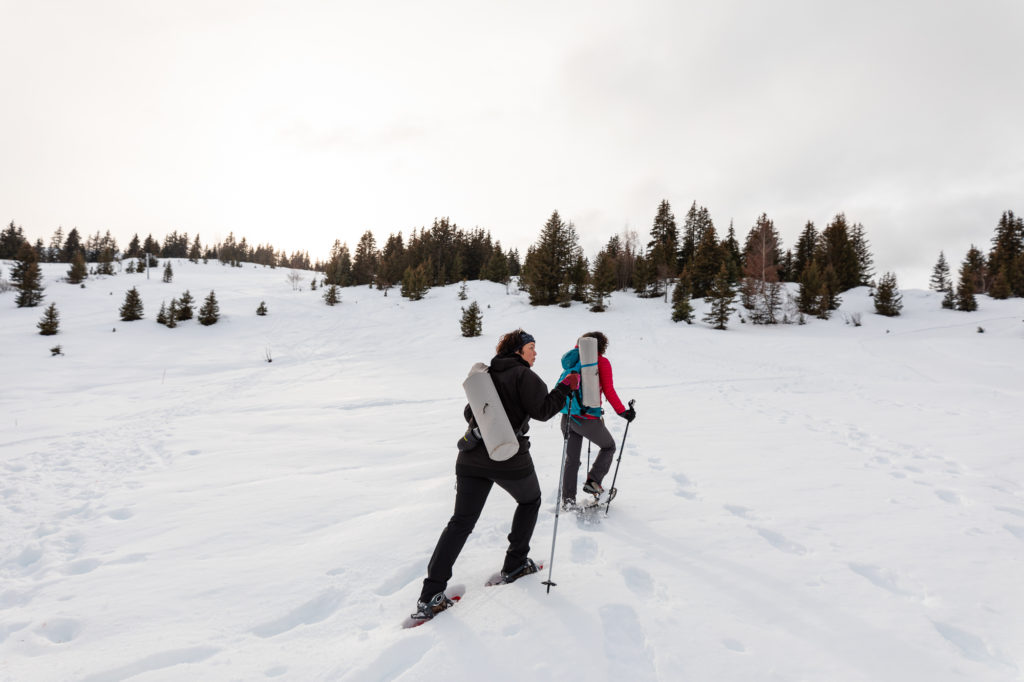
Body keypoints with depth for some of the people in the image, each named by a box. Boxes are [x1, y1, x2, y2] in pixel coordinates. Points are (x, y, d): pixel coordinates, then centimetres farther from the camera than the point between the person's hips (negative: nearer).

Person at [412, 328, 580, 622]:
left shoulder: (486, 375, 16)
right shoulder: (524, 375, -5)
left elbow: (469, 413, 20)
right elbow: (543, 411, -13)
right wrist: (566, 387, -4)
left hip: (472, 459, 6)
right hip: (510, 460, -5)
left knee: (461, 522, 6)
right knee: (530, 500, 24)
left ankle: (430, 595, 2)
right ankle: (514, 564, 29)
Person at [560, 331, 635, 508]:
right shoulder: (602, 362, -5)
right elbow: (609, 392, -11)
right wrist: (623, 412, -3)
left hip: (568, 417, 5)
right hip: (588, 419, -5)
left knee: (571, 459, 16)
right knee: (609, 446, 22)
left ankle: (568, 499, 14)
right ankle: (593, 482, 10)